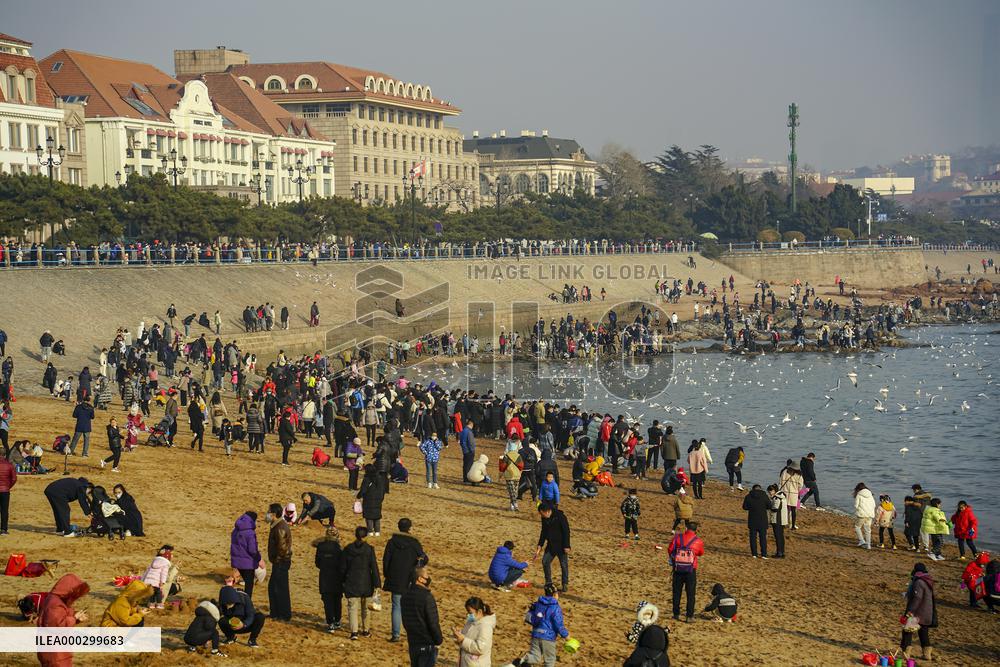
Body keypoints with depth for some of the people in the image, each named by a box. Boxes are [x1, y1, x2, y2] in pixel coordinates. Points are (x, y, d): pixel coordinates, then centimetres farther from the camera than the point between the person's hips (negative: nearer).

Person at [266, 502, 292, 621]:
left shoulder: (280, 528, -21)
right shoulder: (277, 525, 12)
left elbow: (282, 547, -26)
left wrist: (277, 559, -15)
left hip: (280, 562, -11)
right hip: (278, 563, 11)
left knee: (281, 589, -2)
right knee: (272, 587, 18)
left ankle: (284, 615, 6)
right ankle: (275, 613, 27)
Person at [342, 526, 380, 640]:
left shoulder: (348, 549, -4)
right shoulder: (369, 549, -9)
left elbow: (343, 567, 4)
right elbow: (374, 567, -8)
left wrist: (343, 581, 15)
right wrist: (377, 583, -3)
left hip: (351, 583, 0)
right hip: (365, 583, 0)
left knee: (352, 607, 0)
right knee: (364, 607, 16)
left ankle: (354, 631, -12)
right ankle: (365, 630, 25)